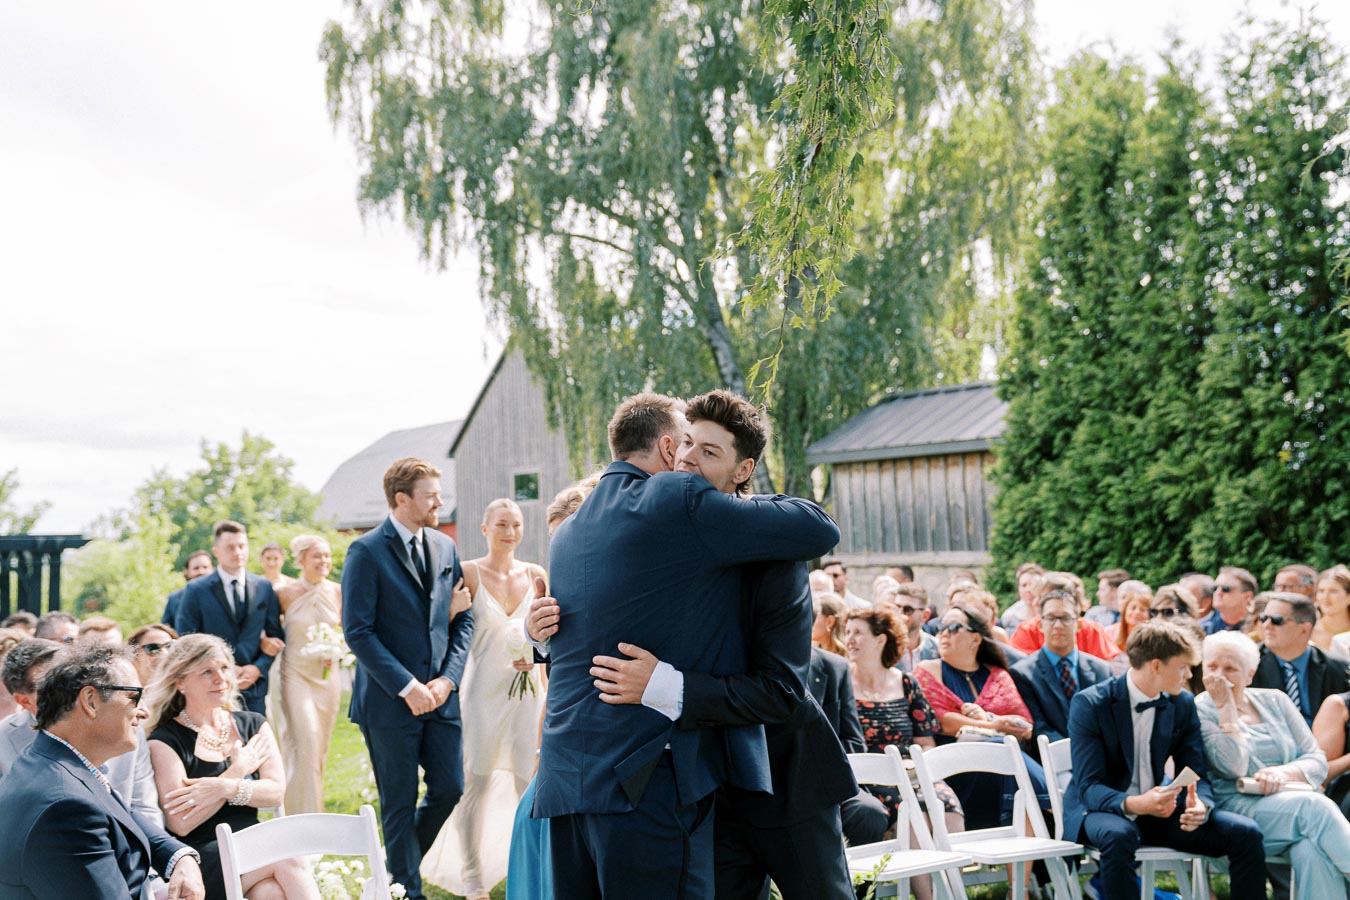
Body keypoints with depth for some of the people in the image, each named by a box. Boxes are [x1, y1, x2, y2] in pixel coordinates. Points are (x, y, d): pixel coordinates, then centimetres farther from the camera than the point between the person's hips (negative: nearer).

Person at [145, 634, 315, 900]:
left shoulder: (253, 725, 15)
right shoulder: (165, 741, 0)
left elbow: (276, 792, 2)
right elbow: (180, 823, -11)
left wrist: (225, 788, -16)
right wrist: (239, 768, -6)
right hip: (201, 856, -4)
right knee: (287, 858, -28)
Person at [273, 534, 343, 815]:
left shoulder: (337, 592, 2)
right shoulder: (285, 593, -7)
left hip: (328, 674, 4)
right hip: (296, 673, -4)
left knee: (321, 746, 11)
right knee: (306, 739, -16)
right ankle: (304, 815, -11)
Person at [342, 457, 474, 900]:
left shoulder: (445, 547, 9)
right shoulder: (367, 552, -9)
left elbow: (463, 619, 12)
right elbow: (358, 631, -13)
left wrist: (448, 679, -2)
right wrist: (407, 686, -16)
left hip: (439, 695, 5)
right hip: (390, 698, -5)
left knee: (450, 789, 7)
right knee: (400, 803, 4)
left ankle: (401, 858, 32)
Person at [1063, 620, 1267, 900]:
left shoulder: (1183, 704, 3)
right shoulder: (1089, 704, -14)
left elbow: (1197, 775, 3)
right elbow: (1089, 786, -19)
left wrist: (1200, 805, -22)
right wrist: (1133, 804, -39)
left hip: (1158, 812, 5)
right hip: (1099, 810, -5)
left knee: (1245, 833, -15)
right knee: (1119, 835, -40)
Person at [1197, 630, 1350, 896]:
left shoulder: (1275, 701, 16)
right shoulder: (1199, 710, 2)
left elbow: (1317, 759, 10)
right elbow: (1234, 767, -14)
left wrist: (1285, 772, -12)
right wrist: (1225, 705, -10)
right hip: (1238, 808, -4)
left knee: (1312, 849, -33)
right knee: (1312, 805, -32)